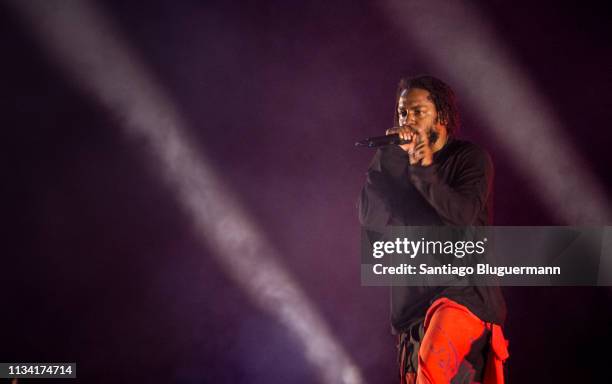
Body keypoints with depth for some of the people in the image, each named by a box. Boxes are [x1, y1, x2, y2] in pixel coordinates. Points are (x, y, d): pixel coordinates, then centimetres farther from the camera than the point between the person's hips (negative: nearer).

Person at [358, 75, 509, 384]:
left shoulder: (470, 157, 0)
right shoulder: (396, 163, 10)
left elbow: (465, 214, -16)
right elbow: (369, 217, -3)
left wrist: (425, 172, -27)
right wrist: (390, 156, -11)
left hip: (463, 289, -5)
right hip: (411, 299, 5)